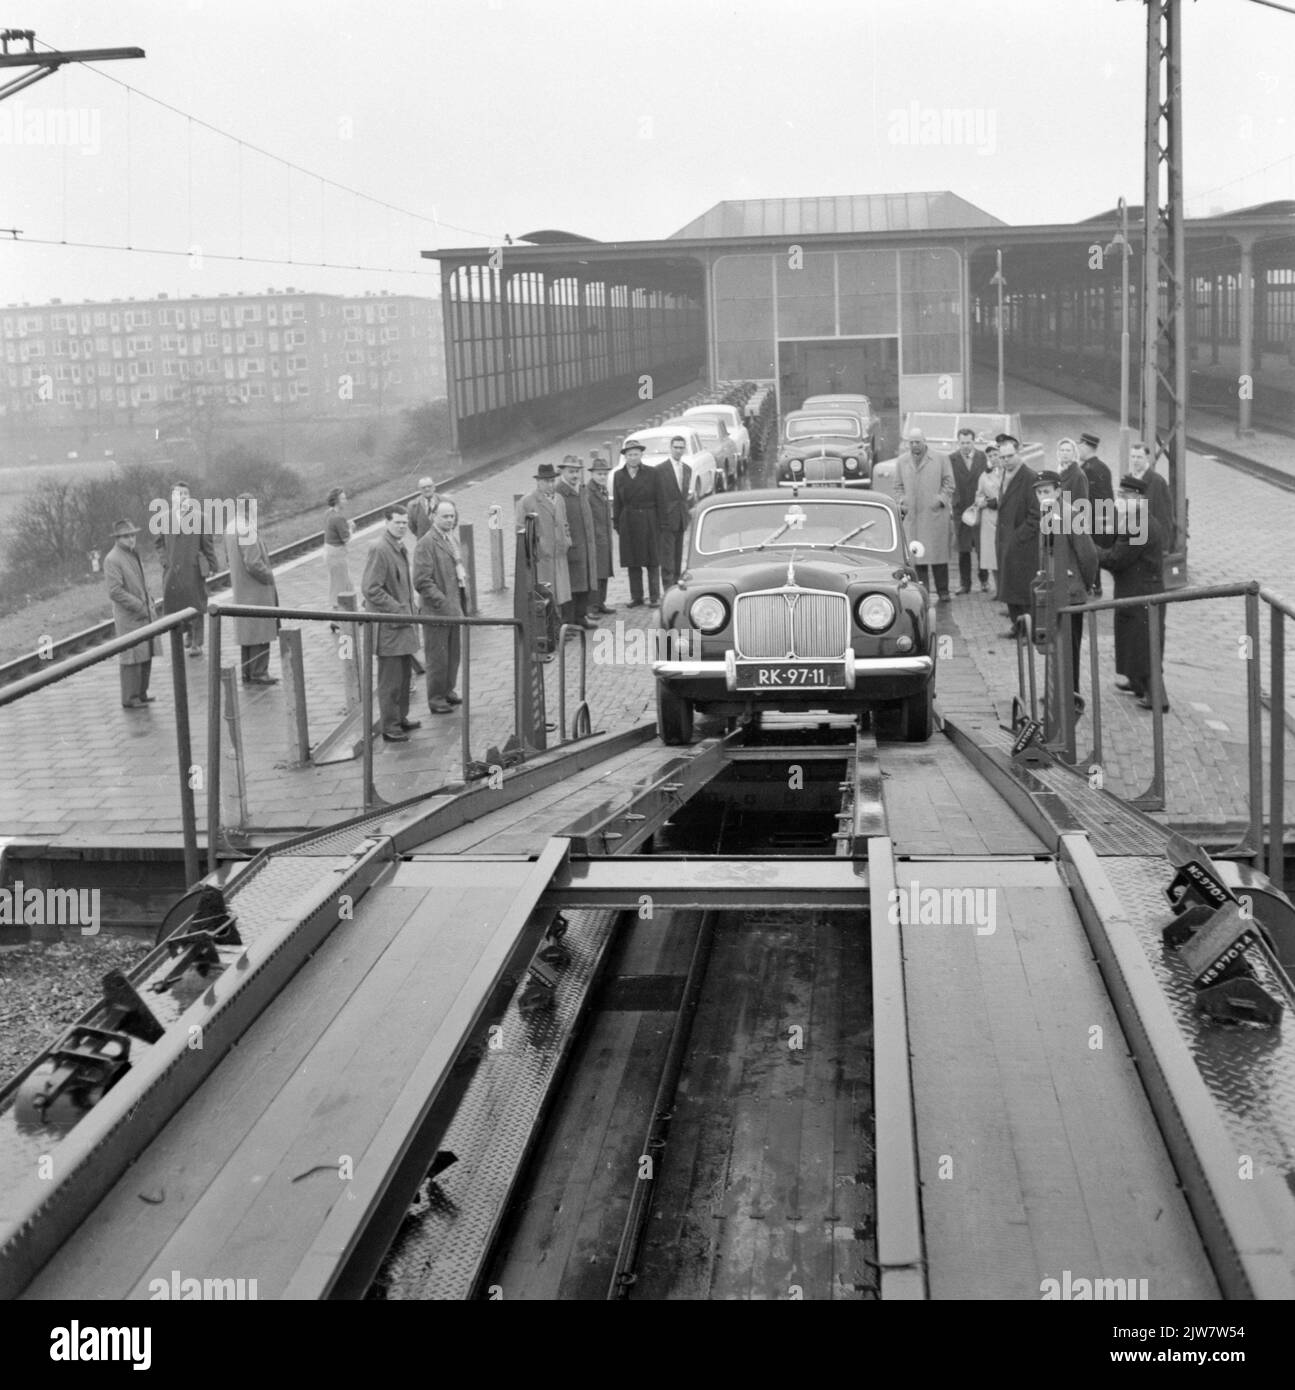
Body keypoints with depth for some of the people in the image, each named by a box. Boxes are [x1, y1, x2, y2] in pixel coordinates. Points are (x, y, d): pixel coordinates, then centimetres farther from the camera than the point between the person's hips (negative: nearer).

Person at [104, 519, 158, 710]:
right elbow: (115, 592, -21)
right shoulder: (112, 560, -15)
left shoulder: (133, 555, 13)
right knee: (133, 657, -4)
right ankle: (130, 699, 4)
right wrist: (140, 606, -19)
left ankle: (141, 693, 23)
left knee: (147, 655, 12)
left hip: (144, 615, 8)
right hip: (128, 617, -8)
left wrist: (150, 604, 9)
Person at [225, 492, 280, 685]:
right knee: (260, 631, -2)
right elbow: (253, 563, -26)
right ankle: (258, 674, 1)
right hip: (256, 589, -9)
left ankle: (248, 673, 20)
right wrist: (269, 577, -10)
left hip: (241, 589, 9)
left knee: (247, 630, 15)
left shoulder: (231, 528, 6)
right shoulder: (247, 530, -23)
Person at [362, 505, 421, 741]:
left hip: (403, 622, 9)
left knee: (404, 674, 18)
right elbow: (371, 589, -21)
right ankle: (390, 728, 4)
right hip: (388, 626, -9)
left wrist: (409, 610, 15)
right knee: (390, 679, -3)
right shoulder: (379, 549, -18)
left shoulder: (400, 547, 12)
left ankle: (400, 718, 30)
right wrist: (398, 610, -20)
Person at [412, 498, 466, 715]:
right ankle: (436, 699, 11)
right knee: (437, 657, 1)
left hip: (454, 608, 8)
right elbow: (422, 581, -19)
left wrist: (463, 603, 15)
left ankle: (448, 690, 31)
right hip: (437, 610, -8)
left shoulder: (452, 538, 13)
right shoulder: (426, 544, -15)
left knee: (454, 653, 16)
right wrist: (444, 604, -22)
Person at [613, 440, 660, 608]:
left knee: (652, 561, 1)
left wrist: (660, 522, -7)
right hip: (628, 522, 2)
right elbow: (616, 502, 8)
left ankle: (654, 596, 8)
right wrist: (616, 523, 3)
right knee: (632, 562, 5)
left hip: (649, 521, -2)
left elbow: (658, 498, -2)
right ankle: (636, 597, 11)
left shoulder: (651, 473, 0)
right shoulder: (618, 475, 7)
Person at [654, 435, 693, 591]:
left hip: (681, 519, 6)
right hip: (666, 518, -6)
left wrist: (690, 507, 6)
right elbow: (657, 496, -7)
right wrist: (660, 518, -10)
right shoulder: (660, 469, -7)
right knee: (667, 555, -7)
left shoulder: (687, 469, 13)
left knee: (678, 554, 10)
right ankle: (668, 588, -8)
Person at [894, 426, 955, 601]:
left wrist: (940, 500, -8)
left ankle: (943, 591, 8)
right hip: (912, 516, 2)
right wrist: (901, 503, 2)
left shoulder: (941, 459, 6)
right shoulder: (902, 461, 14)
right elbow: (899, 486, 18)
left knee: (938, 553, -1)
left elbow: (948, 483, 6)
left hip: (936, 515, -2)